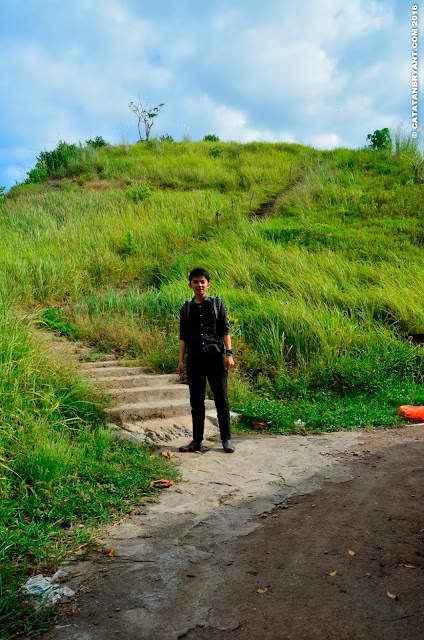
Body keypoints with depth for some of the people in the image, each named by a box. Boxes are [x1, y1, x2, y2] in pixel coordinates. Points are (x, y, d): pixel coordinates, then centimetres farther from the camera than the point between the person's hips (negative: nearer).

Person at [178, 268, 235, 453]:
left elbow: (225, 330, 4)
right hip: (194, 358, 2)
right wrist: (181, 360, 6)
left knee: (221, 399, -1)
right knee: (196, 401, 6)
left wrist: (229, 353, -6)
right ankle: (197, 441, 14)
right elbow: (183, 336, 13)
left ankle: (226, 439, 9)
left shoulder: (217, 304, 9)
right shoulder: (186, 309, 14)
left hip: (215, 356, -2)